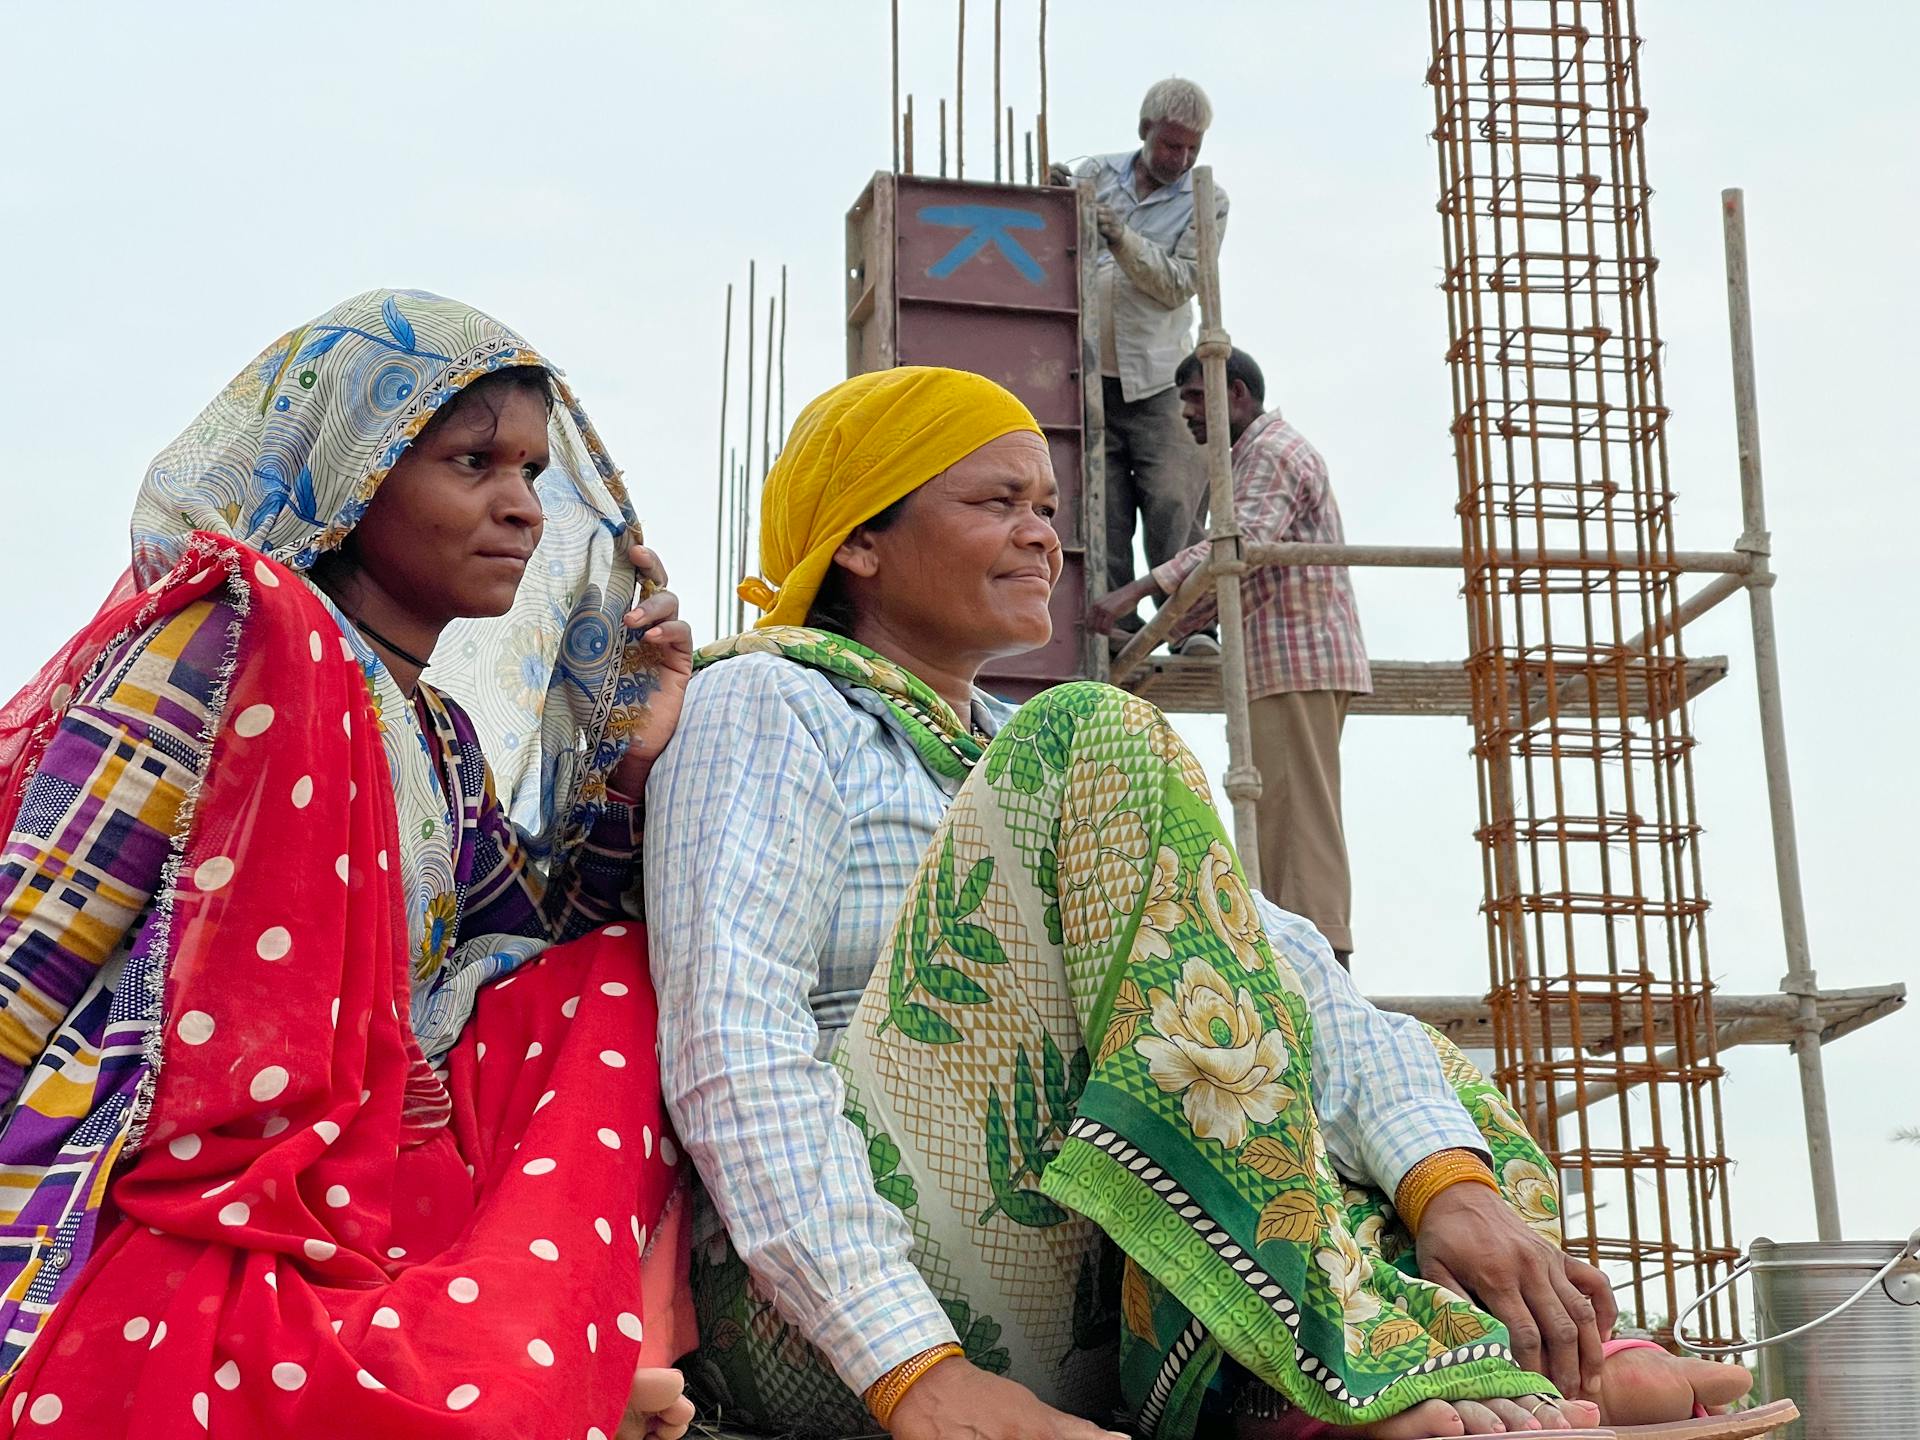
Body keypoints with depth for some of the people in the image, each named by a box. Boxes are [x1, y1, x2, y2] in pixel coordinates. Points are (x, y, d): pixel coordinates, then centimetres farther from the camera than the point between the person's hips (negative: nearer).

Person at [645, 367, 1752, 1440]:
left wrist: (1449, 1179, -12)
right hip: (824, 1322, -8)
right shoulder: (765, 704, 2)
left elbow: (1282, 958, 7)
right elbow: (728, 1054, -15)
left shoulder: (1016, 755, 23)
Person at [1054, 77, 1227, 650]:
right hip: (1085, 373, 2)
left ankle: (1190, 623, -9)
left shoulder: (1205, 202, 5)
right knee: (1103, 510, -1)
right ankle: (1115, 625, 1)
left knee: (1174, 503, -11)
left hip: (1157, 380, -1)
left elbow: (1179, 284, -6)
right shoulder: (1095, 175, 11)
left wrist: (1121, 238, -17)